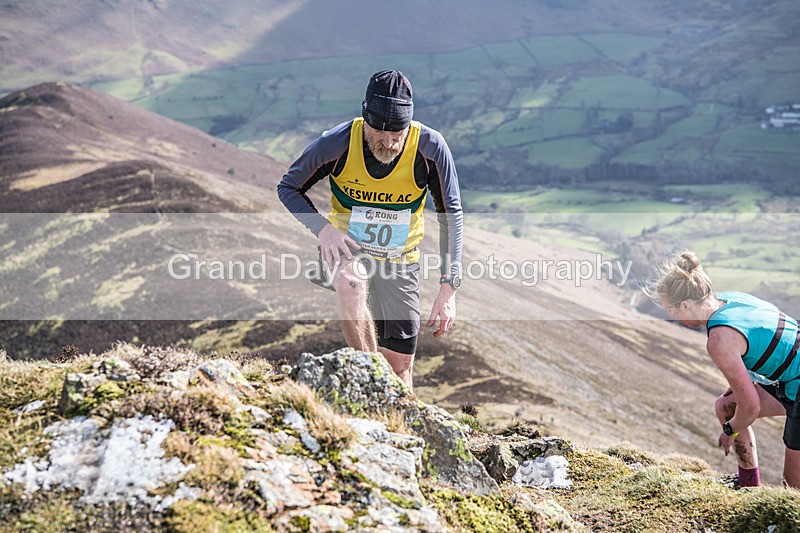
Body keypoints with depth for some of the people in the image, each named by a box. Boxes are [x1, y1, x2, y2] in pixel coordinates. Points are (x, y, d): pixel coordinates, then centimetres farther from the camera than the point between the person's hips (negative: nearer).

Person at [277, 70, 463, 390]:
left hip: (400, 260, 2)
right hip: (345, 247, -1)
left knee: (400, 366, 4)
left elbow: (451, 218, -10)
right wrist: (323, 228, -23)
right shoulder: (338, 143, -22)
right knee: (351, 284, -38)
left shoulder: (430, 148, -21)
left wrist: (448, 289, -15)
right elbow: (288, 188, -5)